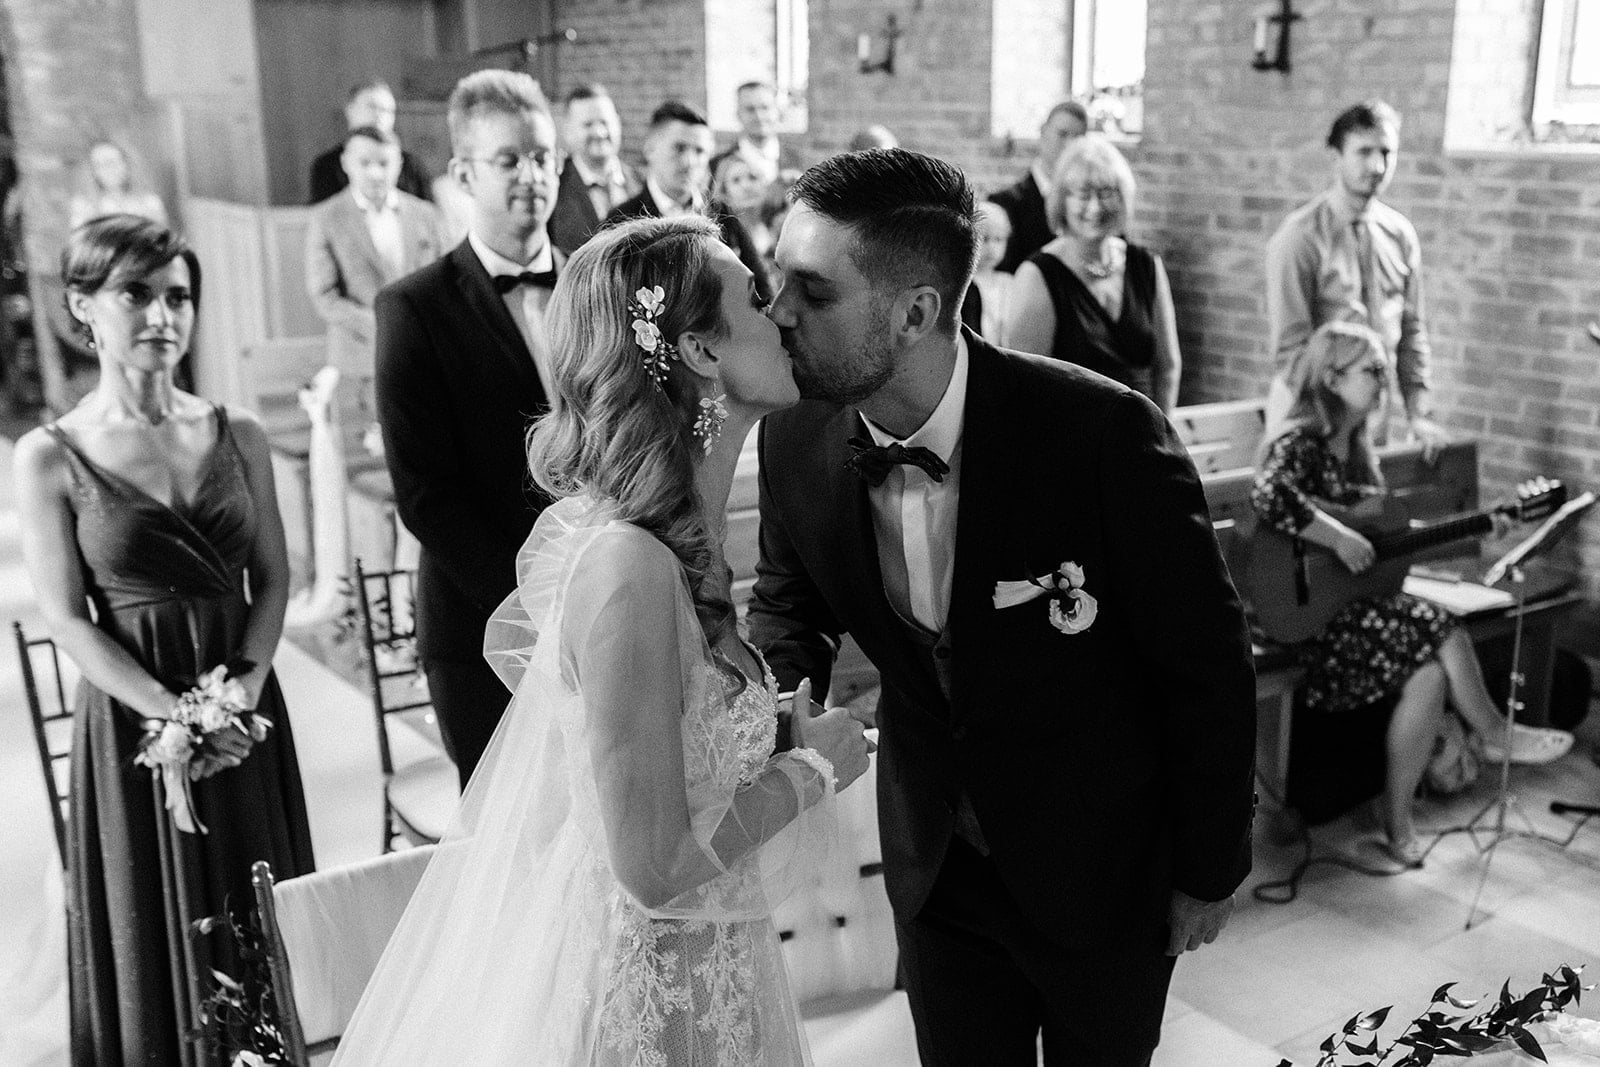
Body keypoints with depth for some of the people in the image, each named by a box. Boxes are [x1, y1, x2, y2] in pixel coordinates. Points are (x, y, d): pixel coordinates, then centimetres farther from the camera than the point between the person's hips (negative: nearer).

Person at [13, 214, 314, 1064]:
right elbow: (67, 618, -9)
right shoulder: (50, 456, -7)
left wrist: (242, 692, -12)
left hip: (246, 713, 3)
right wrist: (174, 711, -17)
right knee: (156, 936, 11)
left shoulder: (236, 434, 2)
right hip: (131, 717, -3)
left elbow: (273, 577, 2)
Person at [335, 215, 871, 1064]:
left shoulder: (600, 520, -3)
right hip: (648, 994, -8)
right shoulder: (631, 565, -29)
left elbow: (510, 644, 16)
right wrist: (812, 766, -15)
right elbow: (654, 867, -27)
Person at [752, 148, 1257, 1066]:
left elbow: (1207, 658, -16)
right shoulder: (797, 442, -15)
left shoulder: (1104, 434, -29)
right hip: (936, 863, 3)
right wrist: (785, 694, -15)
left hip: (1109, 871, -3)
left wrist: (1212, 870, -7)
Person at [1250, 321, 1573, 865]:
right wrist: (1341, 540, -30)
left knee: (1430, 674, -16)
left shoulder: (1355, 446, 14)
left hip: (1361, 593, 8)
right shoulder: (1299, 442, -15)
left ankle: (1398, 821, -6)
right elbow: (1268, 496, -36)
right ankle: (1496, 736, 9)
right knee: (1444, 636, -19)